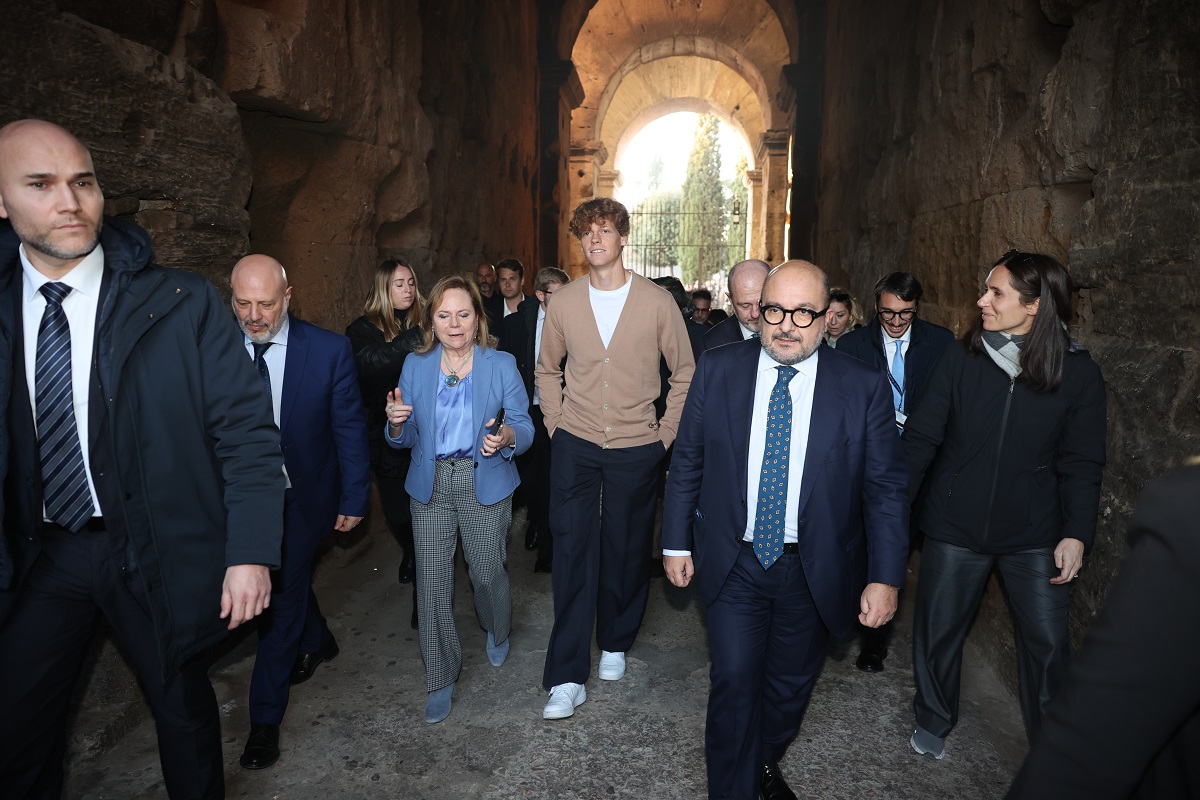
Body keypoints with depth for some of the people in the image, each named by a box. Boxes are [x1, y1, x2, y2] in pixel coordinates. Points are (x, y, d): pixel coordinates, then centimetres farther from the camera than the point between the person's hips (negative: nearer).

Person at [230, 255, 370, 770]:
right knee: (286, 583, 21)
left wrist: (354, 499, -7)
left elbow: (350, 429, -9)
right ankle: (317, 642, 52)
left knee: (283, 595, 2)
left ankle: (266, 718, 20)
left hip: (300, 497, -3)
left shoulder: (329, 350, -15)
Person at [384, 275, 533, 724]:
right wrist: (397, 423, -17)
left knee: (486, 571, 6)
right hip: (431, 485, 2)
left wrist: (506, 437, -27)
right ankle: (441, 679, 22)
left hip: (485, 483, -1)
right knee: (432, 581, 2)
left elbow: (524, 427, -5)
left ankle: (497, 633, 43)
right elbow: (407, 438, 6)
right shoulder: (416, 366, 3)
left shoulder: (501, 365, -3)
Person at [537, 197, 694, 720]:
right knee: (572, 553, 0)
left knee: (626, 551, 11)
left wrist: (666, 433, 0)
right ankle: (567, 677, 10)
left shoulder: (657, 302, -4)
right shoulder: (564, 302, 1)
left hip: (636, 448, -1)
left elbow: (685, 372, 4)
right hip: (575, 446, 1)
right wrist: (556, 424, 6)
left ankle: (615, 643, 36)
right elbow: (547, 369, 14)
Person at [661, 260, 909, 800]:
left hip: (815, 571, 1)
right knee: (735, 683, 1)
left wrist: (885, 576, -9)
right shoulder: (717, 370, -5)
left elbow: (886, 488, -5)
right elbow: (686, 462, 1)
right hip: (734, 562, -1)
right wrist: (676, 541, 1)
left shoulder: (864, 387, -8)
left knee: (791, 685, 19)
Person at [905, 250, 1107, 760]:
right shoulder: (961, 358, -7)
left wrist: (1076, 533, -9)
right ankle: (933, 720, 37)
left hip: (1034, 533, 0)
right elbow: (921, 437, -5)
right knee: (938, 629, 11)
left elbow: (1081, 464, -1)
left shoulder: (1078, 373, -6)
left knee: (1048, 639, 5)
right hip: (955, 526, 1)